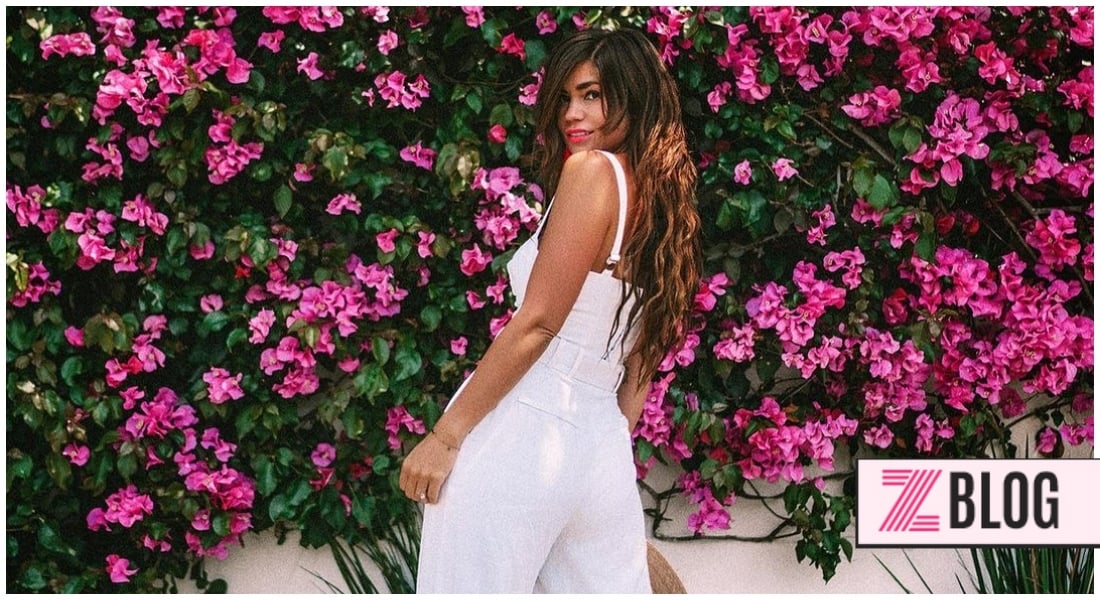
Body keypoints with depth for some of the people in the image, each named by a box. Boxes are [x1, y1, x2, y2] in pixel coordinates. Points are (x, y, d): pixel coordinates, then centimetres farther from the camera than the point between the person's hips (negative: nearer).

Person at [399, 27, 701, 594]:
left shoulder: (593, 169, -7)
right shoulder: (663, 201, 16)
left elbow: (535, 324, -12)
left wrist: (444, 435, -9)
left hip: (521, 427, -8)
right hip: (603, 446, 8)